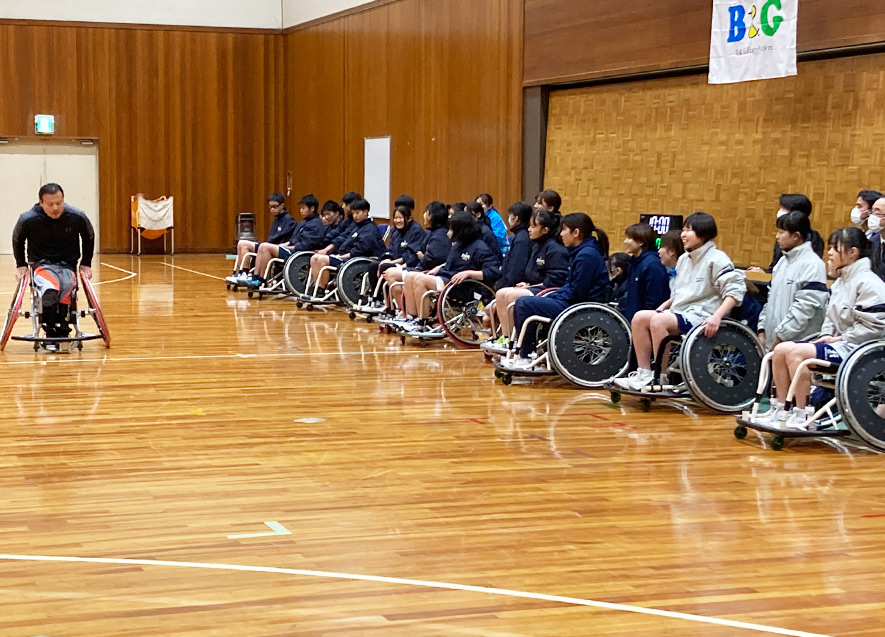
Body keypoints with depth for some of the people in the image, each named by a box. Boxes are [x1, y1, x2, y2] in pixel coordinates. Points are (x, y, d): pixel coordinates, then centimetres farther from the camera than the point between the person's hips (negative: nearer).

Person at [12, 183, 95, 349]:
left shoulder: (78, 217, -9)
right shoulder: (28, 220, -11)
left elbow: (89, 238, 12)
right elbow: (17, 240, 11)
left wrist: (86, 264, 11)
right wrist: (21, 265, 9)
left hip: (68, 265, 1)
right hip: (41, 265, -1)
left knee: (67, 285, -34)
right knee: (49, 290, -34)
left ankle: (62, 328, -17)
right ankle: (51, 332, -18)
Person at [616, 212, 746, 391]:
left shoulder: (716, 259, -8)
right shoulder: (684, 259, 18)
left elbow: (735, 291, -16)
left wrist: (717, 316, -28)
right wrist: (665, 305, 13)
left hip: (702, 316, -8)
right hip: (679, 312, 9)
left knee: (659, 321, -30)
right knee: (640, 317, -10)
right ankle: (643, 373, -8)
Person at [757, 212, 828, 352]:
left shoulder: (812, 264, -11)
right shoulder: (783, 261, 17)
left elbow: (805, 307, -17)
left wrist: (781, 337, -16)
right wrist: (762, 330, 13)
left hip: (798, 345, -8)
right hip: (773, 342, 8)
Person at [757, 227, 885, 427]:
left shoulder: (868, 283, -12)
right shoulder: (840, 283, 18)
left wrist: (839, 339, -15)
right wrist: (826, 335, 3)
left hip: (855, 348, -10)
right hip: (837, 343, 10)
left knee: (797, 352, -26)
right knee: (781, 349, -5)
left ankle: (801, 415, -21)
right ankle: (781, 409, -3)